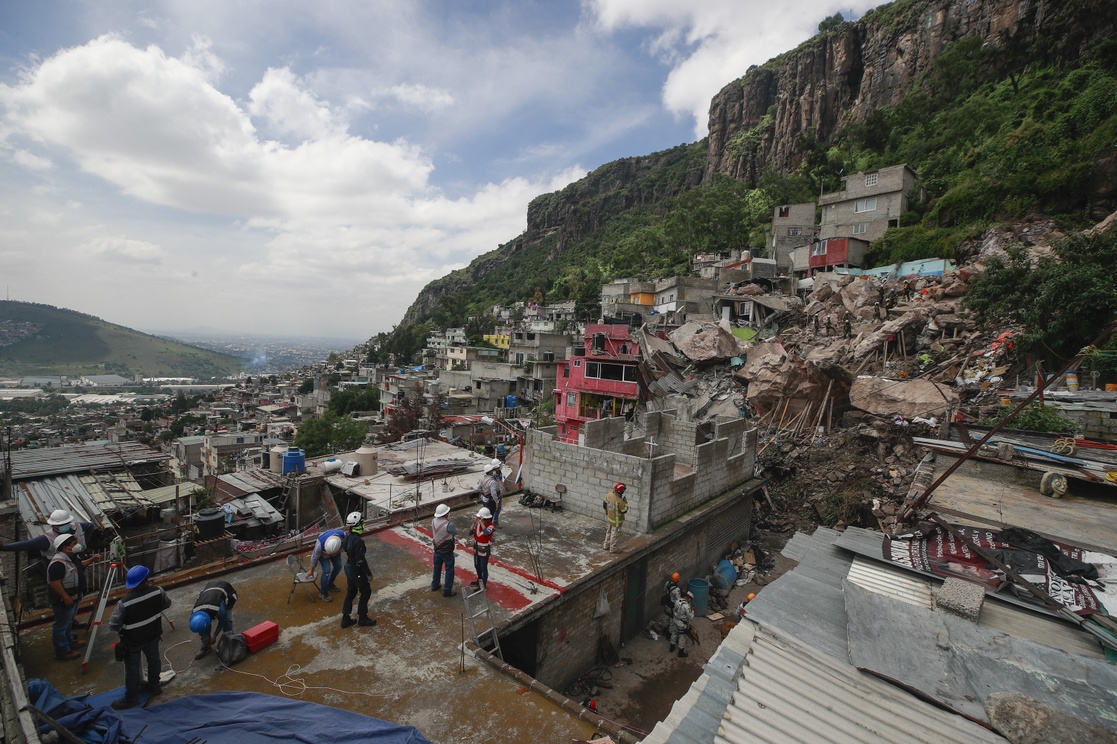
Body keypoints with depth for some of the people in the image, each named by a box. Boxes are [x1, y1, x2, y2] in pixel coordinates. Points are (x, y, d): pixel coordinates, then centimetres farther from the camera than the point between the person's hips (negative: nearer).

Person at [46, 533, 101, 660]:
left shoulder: (71, 557, 1)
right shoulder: (58, 563, -30)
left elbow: (78, 566, 20)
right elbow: (55, 584, -29)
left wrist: (90, 560, 6)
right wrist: (66, 598, -26)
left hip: (74, 597, 10)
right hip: (63, 601, -10)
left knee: (69, 622, 26)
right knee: (61, 625, 6)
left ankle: (70, 641, 42)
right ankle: (62, 651, 18)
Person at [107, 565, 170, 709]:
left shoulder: (125, 603, -31)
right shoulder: (157, 591, -20)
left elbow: (113, 626, -20)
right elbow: (167, 603, -1)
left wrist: (121, 630, 1)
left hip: (133, 641, -4)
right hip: (153, 635, 4)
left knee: (132, 668, 13)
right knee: (154, 660, 23)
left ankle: (131, 698, 28)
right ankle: (154, 687, 41)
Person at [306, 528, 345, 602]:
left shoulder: (343, 535, -38)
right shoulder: (320, 544, -41)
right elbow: (315, 557, -22)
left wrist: (338, 552, -33)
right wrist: (311, 571, -7)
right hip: (322, 553, -4)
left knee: (338, 566, 4)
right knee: (326, 570, -15)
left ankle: (330, 584, 30)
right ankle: (323, 593, 3)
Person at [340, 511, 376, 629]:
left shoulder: (348, 537, -3)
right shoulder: (358, 541, -31)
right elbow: (360, 560, -27)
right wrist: (368, 572, -16)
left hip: (349, 567, 8)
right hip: (357, 571, -8)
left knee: (351, 592, 21)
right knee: (366, 592, 10)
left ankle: (345, 618, 30)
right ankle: (362, 618, 22)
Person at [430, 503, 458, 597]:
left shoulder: (433, 521, -9)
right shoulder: (448, 524, -30)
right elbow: (455, 532, -12)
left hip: (437, 550, 7)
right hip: (447, 552, -6)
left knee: (437, 568, 25)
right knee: (449, 570, 9)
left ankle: (435, 585, 41)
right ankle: (447, 590, 15)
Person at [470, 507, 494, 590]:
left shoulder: (490, 525, -24)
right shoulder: (478, 523, -10)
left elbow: (486, 533, -44)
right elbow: (470, 532, -16)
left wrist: (481, 522, -44)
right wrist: (474, 523, -29)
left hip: (484, 550, -6)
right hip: (476, 549, 6)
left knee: (483, 568, 8)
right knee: (477, 566, 24)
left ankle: (483, 585, 27)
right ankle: (479, 581, 48)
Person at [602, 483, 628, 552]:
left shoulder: (609, 494, -13)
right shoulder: (619, 501, -34)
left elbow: (604, 504, 2)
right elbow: (624, 511, -21)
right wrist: (625, 502, -8)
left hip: (608, 517, 7)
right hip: (616, 520, -7)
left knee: (608, 532, 25)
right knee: (614, 534, 13)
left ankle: (606, 546, 41)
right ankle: (612, 549, 30)